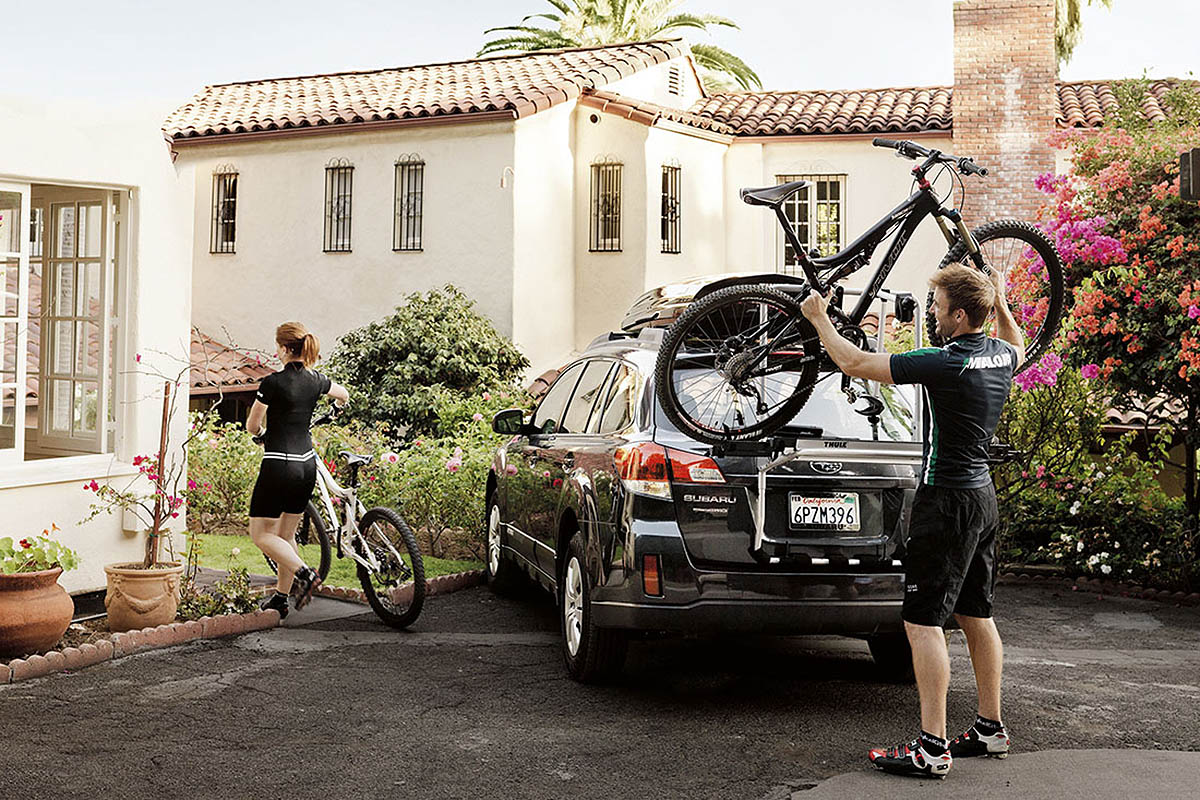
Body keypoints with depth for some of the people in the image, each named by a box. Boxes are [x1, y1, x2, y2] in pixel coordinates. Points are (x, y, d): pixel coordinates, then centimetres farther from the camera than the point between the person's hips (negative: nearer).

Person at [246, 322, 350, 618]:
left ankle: (304, 574, -14)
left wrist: (262, 433, 18)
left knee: (260, 534, 3)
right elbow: (344, 395, 27)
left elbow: (252, 425, -4)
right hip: (307, 465, 7)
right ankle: (281, 597, 21)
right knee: (286, 534, 17)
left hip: (279, 466, -7)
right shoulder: (315, 380, 5)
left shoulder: (274, 382, -14)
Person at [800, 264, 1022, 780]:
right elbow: (1018, 346, 33)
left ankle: (931, 748, -7)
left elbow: (852, 363, -16)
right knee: (975, 615, 16)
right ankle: (990, 728, 25)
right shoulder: (999, 354, 4)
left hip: (946, 501, -9)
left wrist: (819, 318, -2)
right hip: (982, 495, 9)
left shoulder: (946, 364, -21)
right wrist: (1000, 301, 38)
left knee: (923, 621, -7)